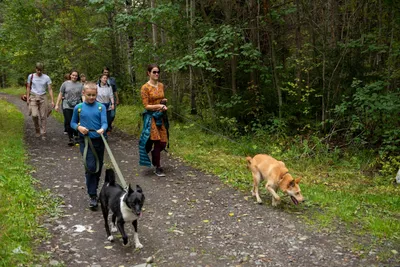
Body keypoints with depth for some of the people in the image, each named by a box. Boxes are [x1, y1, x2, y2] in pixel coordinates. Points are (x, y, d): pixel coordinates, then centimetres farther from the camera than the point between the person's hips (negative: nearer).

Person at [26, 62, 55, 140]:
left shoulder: (46, 78, 0)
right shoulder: (31, 76, 2)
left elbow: (50, 89, -1)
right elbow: (28, 88, 9)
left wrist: (52, 100, -7)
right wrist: (27, 98, 4)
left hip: (43, 97, 0)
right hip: (33, 97, 0)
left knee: (43, 116, 0)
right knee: (34, 115, -14)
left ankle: (43, 134, 10)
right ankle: (37, 130, 11)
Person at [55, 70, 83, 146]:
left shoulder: (80, 85, 6)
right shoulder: (65, 83, 5)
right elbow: (60, 94, 7)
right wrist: (57, 104, 4)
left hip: (77, 106, 1)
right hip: (67, 106, 0)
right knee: (68, 123, -4)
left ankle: (76, 137, 24)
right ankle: (71, 139, 3)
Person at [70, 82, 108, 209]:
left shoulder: (101, 107, 1)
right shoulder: (78, 107, 2)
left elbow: (104, 122, -8)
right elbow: (72, 123, 11)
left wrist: (102, 129, -30)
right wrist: (79, 127, -10)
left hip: (99, 140, 2)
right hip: (85, 141, -2)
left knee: (98, 168, 12)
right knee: (90, 167, -14)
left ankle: (94, 190, 34)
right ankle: (92, 196, -6)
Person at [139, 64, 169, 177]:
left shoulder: (161, 85, 9)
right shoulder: (145, 88, -9)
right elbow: (146, 106, -11)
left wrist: (164, 101, 1)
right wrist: (159, 106, -22)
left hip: (161, 116, 6)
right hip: (151, 117, -6)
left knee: (163, 142, 5)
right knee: (158, 142, -5)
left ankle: (154, 159, 35)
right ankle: (158, 168, 9)